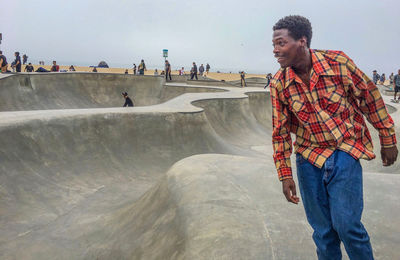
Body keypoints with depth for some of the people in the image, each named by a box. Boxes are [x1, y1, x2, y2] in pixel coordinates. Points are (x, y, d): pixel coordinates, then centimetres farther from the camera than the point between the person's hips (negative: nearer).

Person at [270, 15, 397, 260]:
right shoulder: (279, 83, -7)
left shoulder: (338, 62, -13)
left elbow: (371, 98, -2)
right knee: (322, 229, 9)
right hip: (309, 157, 3)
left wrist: (388, 140, 4)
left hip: (345, 152, -2)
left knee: (346, 223, -8)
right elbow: (280, 132, 0)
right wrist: (285, 175, 0)